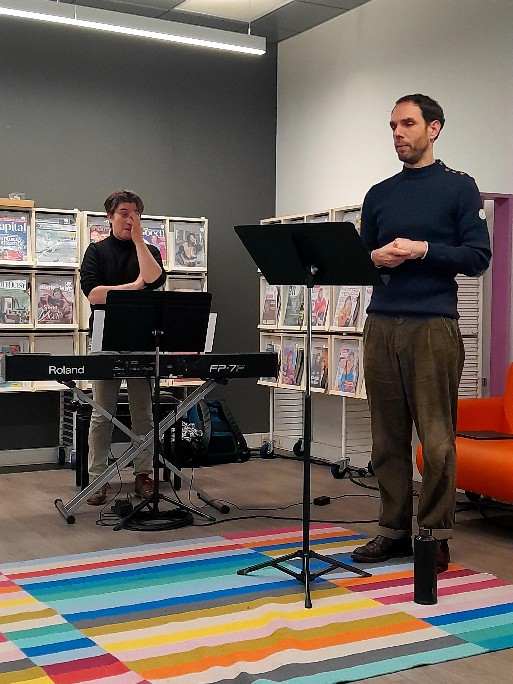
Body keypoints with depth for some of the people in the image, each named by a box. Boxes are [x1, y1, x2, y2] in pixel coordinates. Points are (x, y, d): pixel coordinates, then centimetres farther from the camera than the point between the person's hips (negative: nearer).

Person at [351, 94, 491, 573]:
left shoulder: (459, 187, 4)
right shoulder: (379, 195, 18)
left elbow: (478, 257, -3)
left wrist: (422, 250, -14)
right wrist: (376, 257, -2)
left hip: (434, 326, -4)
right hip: (381, 325, 5)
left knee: (436, 439, -3)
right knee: (388, 437, 7)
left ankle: (436, 537, 7)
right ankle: (394, 531, 16)